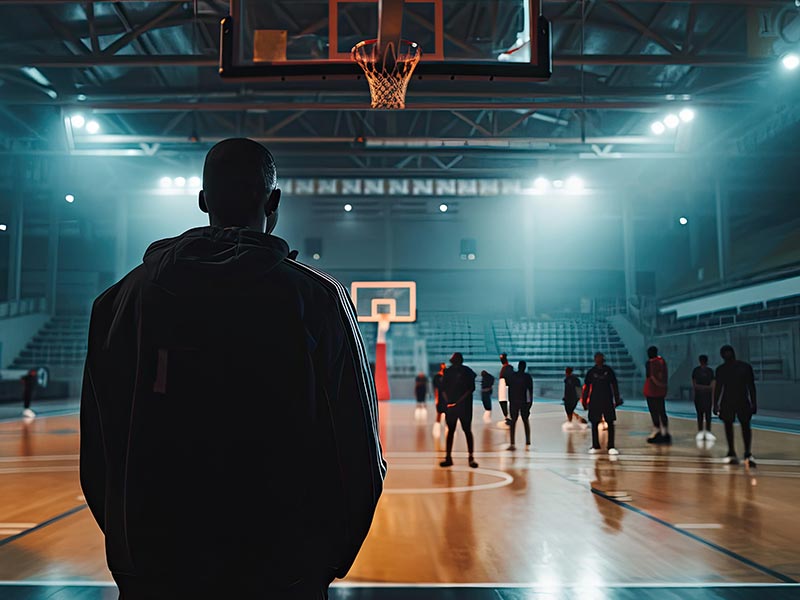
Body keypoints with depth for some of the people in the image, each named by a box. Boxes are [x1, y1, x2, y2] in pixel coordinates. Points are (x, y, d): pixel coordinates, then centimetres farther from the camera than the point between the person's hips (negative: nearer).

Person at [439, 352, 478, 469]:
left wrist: (459, 401, -15)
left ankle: (471, 458, 2)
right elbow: (443, 388, 9)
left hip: (464, 406, -3)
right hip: (450, 405, 3)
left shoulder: (467, 372, -3)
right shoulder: (448, 372, 7)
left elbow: (471, 388, -8)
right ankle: (448, 457, 10)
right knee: (450, 431, 6)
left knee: (467, 430, -2)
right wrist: (447, 400, -7)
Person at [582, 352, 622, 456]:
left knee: (610, 423, -3)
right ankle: (595, 446, 13)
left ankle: (611, 447, 2)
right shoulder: (591, 372, 2)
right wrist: (584, 401, 4)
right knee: (594, 423, 3)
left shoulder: (609, 370, 3)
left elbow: (614, 385, 8)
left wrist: (617, 399, 6)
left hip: (607, 400, 0)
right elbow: (586, 387, 5)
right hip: (594, 401, 0)